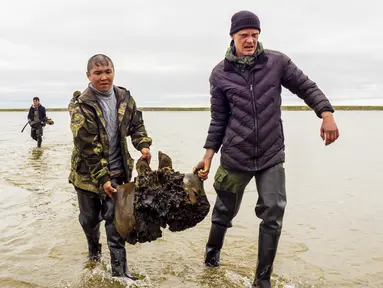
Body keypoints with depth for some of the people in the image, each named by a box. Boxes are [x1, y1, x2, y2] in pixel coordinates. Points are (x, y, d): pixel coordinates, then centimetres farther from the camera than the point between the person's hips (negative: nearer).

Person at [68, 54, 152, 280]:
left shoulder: (124, 97, -3)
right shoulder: (81, 106, -18)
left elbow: (136, 125, 9)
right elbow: (88, 147, -20)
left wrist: (144, 145, -11)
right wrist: (102, 179, -21)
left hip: (117, 170, 2)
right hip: (88, 172, -2)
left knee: (115, 218, 1)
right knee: (90, 217, 16)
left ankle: (119, 268, 10)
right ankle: (94, 248, 46)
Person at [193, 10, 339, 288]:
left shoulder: (277, 61, -2)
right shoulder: (220, 74, -2)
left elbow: (307, 87, 2)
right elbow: (218, 119, 2)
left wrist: (327, 114, -14)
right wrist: (208, 155, -2)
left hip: (272, 156, 0)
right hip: (235, 157, 0)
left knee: (273, 215, -4)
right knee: (225, 211, 15)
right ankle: (212, 252, 46)